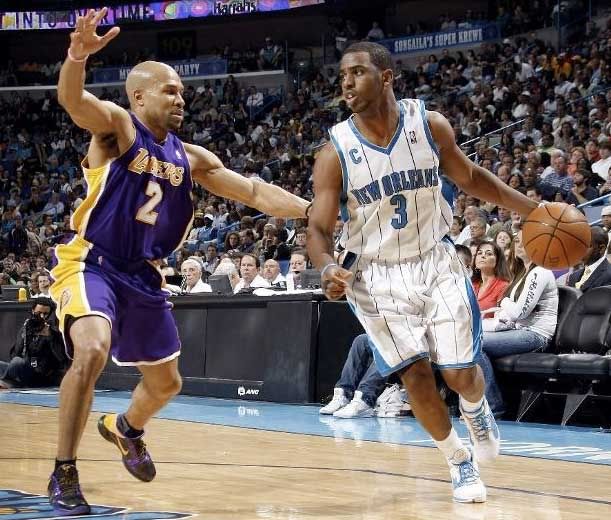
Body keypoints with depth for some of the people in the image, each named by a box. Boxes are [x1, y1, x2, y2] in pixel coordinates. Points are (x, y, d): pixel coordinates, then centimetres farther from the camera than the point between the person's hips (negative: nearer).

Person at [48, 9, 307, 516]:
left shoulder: (191, 158, 7)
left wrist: (313, 211, -12)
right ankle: (64, 473, -18)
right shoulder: (116, 125, -10)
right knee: (92, 349, -33)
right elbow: (73, 100, -31)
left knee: (165, 382, 18)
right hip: (90, 263, -7)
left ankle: (125, 428, 53)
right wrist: (77, 55, -54)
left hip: (143, 274, 7)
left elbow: (255, 192, 3)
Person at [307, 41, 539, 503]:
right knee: (415, 375, -7)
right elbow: (319, 228, -11)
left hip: (436, 261, 1)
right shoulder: (335, 152, -15)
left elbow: (469, 177, 6)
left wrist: (533, 209, 0)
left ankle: (476, 409, 36)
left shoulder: (430, 124, -11)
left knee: (459, 372, -2)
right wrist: (328, 268, -33)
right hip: (379, 274, -1)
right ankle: (460, 461, 16)